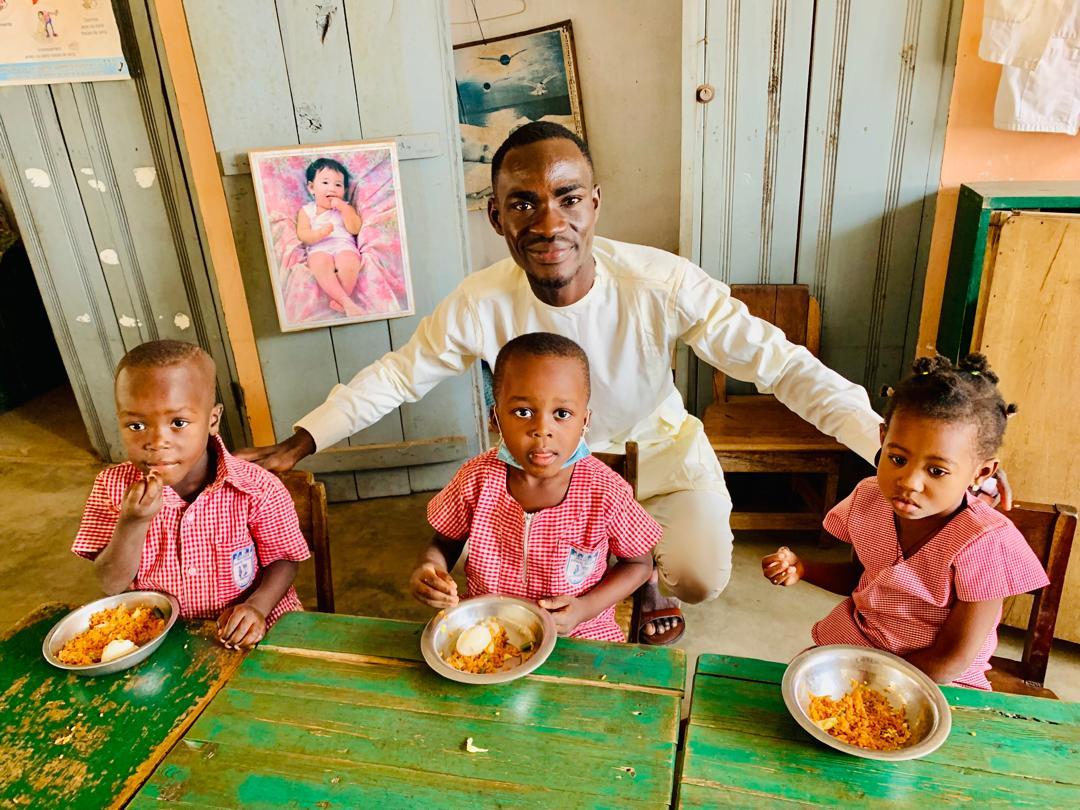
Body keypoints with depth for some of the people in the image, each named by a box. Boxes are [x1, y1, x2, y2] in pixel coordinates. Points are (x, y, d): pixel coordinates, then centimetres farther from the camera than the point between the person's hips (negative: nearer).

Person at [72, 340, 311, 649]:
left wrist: (257, 606, -21)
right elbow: (111, 584, -7)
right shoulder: (113, 487, -8)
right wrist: (133, 523, -23)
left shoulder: (258, 490, -16)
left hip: (244, 634, -1)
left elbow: (283, 560, -4)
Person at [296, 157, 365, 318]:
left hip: (345, 246, 0)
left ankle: (338, 300, -23)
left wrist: (343, 208, -5)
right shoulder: (306, 210, 16)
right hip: (319, 249, 0)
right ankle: (347, 303, -39)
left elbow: (355, 229, 3)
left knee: (349, 264, -35)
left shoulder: (346, 208, 18)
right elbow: (302, 235, 3)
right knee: (320, 265, -35)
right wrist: (320, 233, -17)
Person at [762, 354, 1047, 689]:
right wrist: (801, 569, -9)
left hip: (934, 681, -5)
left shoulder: (985, 545, -25)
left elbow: (949, 663, -19)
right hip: (850, 640, 5)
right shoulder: (868, 499, -10)